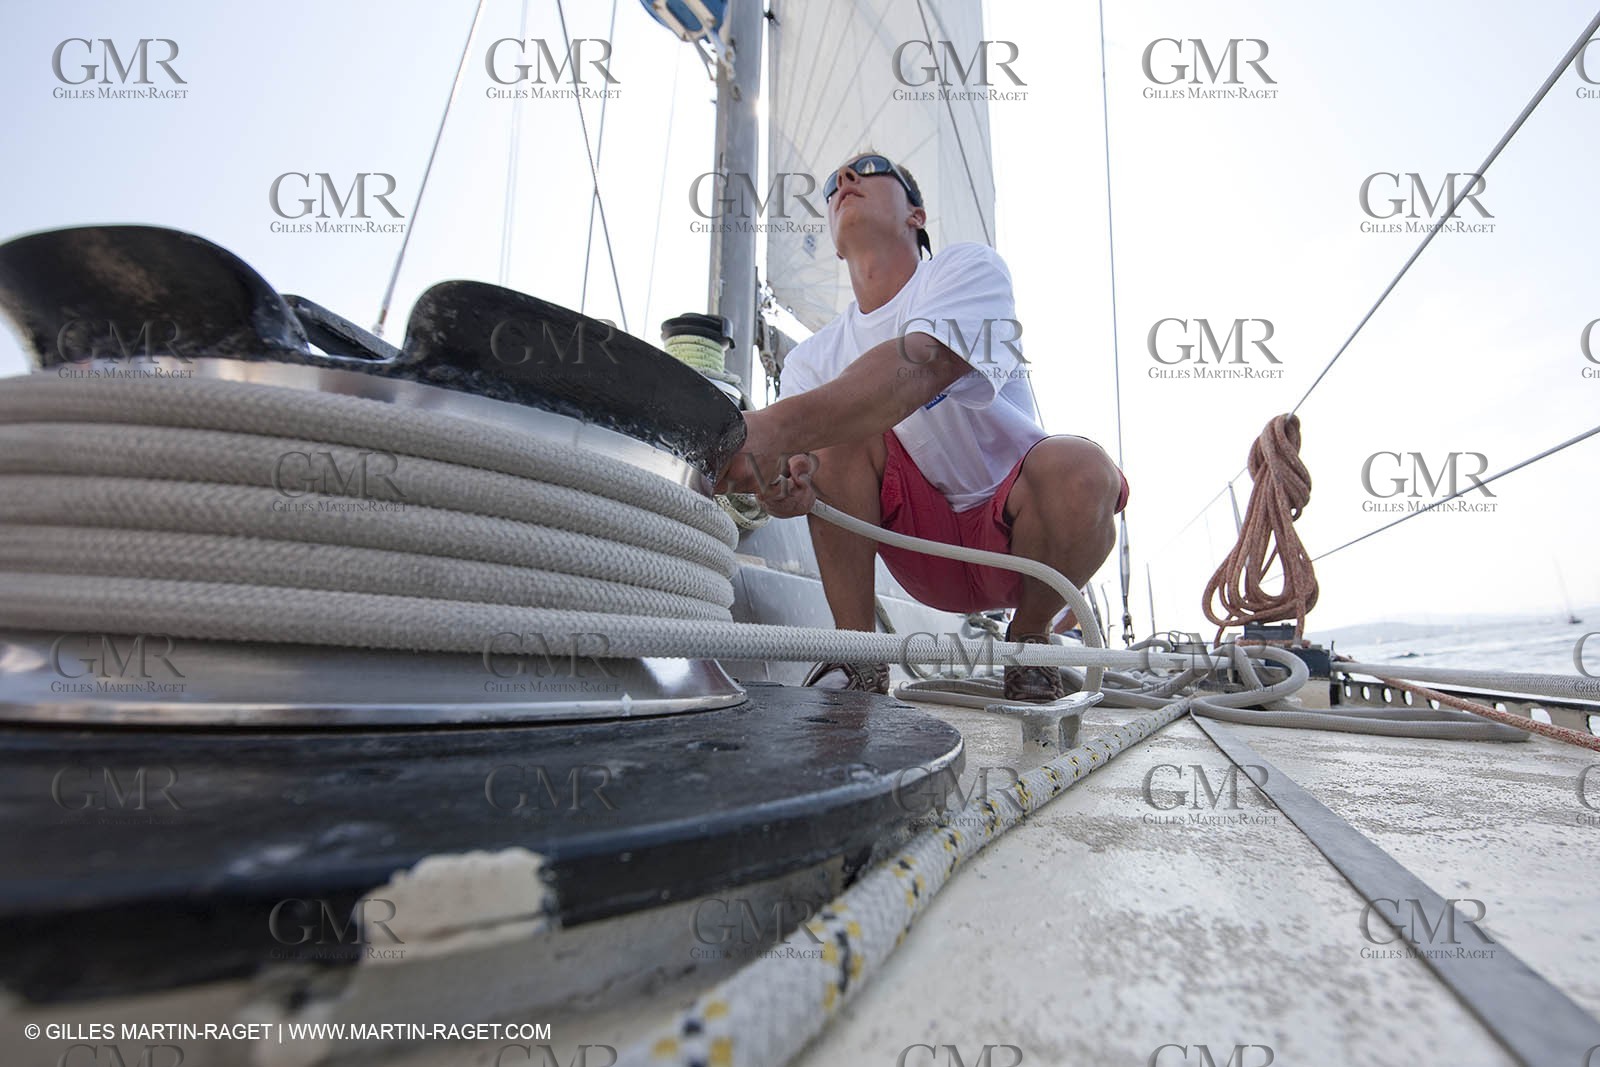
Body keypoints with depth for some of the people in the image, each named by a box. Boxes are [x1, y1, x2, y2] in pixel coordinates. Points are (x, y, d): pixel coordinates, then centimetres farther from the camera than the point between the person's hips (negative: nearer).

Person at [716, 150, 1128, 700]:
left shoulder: (970, 267, -8)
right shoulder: (813, 358, 4)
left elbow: (919, 367, -30)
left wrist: (779, 425, -45)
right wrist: (787, 481, -37)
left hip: (1015, 536, -2)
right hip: (925, 548, 2)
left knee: (1078, 466, -33)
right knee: (835, 430, -19)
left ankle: (1030, 638, -3)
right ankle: (858, 654, -15)